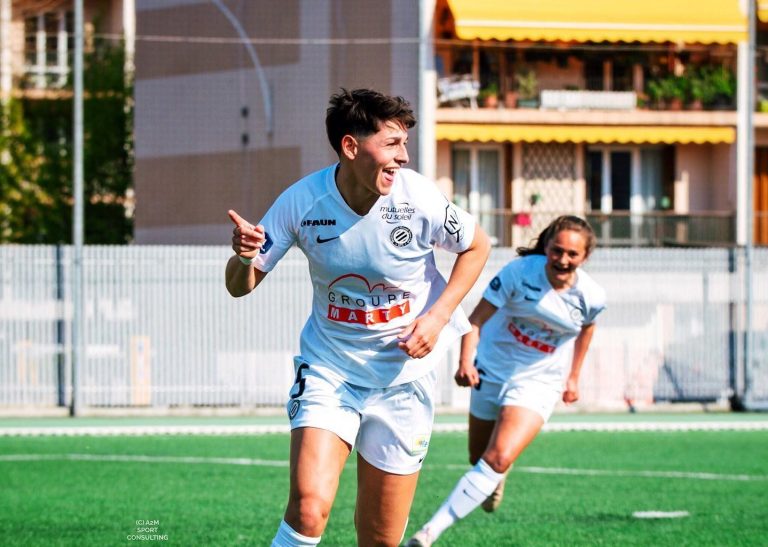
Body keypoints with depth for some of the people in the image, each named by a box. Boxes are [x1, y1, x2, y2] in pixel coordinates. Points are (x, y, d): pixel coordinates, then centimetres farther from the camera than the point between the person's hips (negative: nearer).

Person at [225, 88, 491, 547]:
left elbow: (477, 246, 3)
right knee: (308, 510, -23)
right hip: (327, 369, 0)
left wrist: (437, 316, -9)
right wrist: (244, 257, -29)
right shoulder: (302, 201, -14)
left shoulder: (418, 198, -16)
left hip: (402, 377, 1)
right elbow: (240, 286, -6)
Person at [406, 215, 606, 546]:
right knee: (480, 458, 17)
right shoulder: (520, 272, -21)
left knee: (498, 460, -22)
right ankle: (496, 480, 57)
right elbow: (477, 319, -21)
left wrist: (573, 376, 19)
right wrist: (466, 361, -36)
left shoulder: (591, 297, -14)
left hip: (539, 385, -1)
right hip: (492, 372, 1)